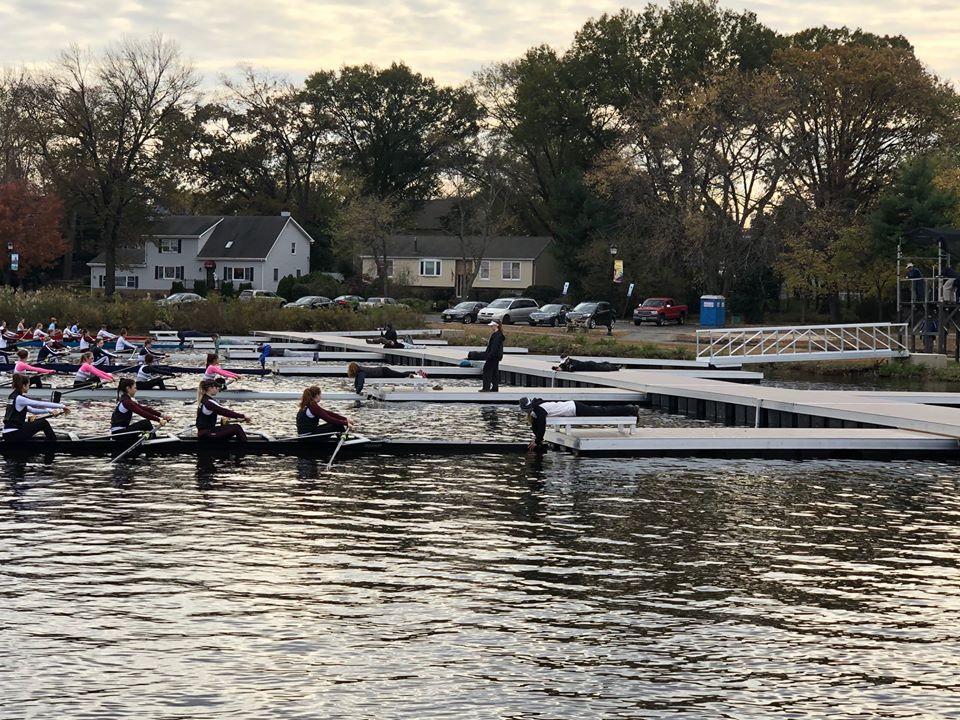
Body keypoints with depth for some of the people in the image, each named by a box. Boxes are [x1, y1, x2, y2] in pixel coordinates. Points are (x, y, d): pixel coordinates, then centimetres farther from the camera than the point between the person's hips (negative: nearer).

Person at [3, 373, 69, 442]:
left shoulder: (12, 397, 15)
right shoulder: (19, 398, -13)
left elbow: (32, 410, 21)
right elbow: (42, 404, -12)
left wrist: (49, 411, 15)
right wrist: (62, 406, -7)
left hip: (8, 434, 9)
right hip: (13, 434, -9)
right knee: (43, 423, -3)